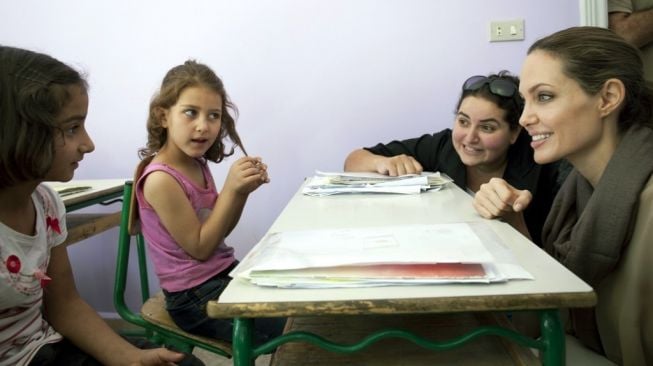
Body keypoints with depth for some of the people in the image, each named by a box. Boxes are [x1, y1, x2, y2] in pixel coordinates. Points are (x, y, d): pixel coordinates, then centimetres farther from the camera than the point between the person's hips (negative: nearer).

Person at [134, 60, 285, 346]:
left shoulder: (199, 164, 1)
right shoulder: (160, 180, -22)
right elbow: (200, 248, -18)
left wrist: (243, 190, -7)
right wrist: (231, 189, -22)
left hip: (225, 273, 8)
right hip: (196, 297, -8)